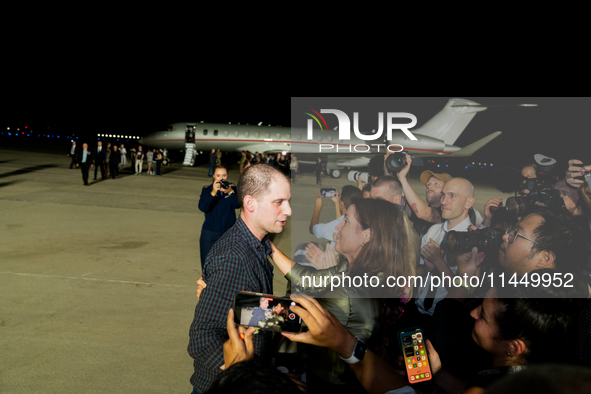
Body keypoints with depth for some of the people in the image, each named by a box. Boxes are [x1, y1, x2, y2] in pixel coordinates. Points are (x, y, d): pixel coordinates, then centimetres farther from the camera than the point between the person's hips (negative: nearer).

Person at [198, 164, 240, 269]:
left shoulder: (232, 189, 3)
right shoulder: (207, 190, 0)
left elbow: (237, 205, -13)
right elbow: (202, 207, -16)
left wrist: (230, 192, -30)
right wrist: (213, 193, -29)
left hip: (229, 233, 1)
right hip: (210, 233, -1)